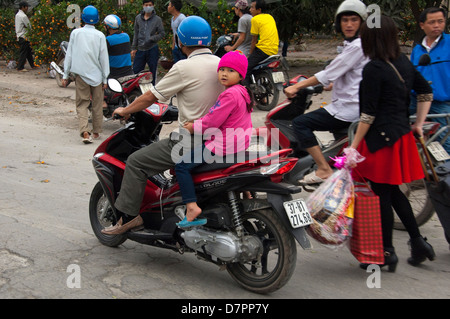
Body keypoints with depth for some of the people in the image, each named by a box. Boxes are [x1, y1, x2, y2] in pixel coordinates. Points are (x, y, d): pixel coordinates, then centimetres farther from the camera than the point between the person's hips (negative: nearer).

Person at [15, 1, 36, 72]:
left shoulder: (17, 14, 13)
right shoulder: (23, 16, -18)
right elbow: (29, 26, -13)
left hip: (19, 36, 10)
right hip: (23, 37, -10)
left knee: (28, 51, 15)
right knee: (23, 52, -5)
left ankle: (32, 65, 22)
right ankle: (20, 67, -1)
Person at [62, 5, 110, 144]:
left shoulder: (75, 33, 0)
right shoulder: (100, 35, -4)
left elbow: (69, 55, 3)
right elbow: (104, 58, -3)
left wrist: (65, 75, 8)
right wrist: (105, 79, 4)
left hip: (80, 74, 1)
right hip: (96, 74, 0)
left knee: (82, 104, 3)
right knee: (97, 105, 13)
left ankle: (85, 132, -15)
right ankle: (96, 132, 23)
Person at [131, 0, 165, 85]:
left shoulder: (157, 19, -1)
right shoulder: (138, 18, 8)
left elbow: (162, 33, -2)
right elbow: (136, 34, 13)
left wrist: (151, 39, -16)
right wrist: (133, 48, 11)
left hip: (152, 49, -3)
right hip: (140, 49, 3)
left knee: (153, 71, 5)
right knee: (136, 70, 3)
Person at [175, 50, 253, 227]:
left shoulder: (230, 95, -21)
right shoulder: (242, 91, 12)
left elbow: (213, 121, -21)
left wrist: (194, 128, -6)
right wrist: (197, 122, 12)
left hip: (223, 146, -10)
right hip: (240, 142, 10)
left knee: (182, 165, -10)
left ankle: (192, 206, -17)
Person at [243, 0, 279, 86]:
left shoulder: (255, 19, -4)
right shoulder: (270, 17, 18)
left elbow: (254, 40, -3)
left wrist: (249, 55, 6)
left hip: (263, 50, -9)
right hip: (274, 51, 9)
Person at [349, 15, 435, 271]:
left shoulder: (374, 69, -16)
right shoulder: (403, 62, 9)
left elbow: (369, 113, -17)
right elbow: (426, 91, 17)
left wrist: (354, 146, -12)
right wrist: (419, 124, 18)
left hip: (381, 138, -8)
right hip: (402, 134, 8)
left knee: (382, 195, 2)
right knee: (393, 192, 19)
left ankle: (387, 253, 11)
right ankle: (418, 241, 21)